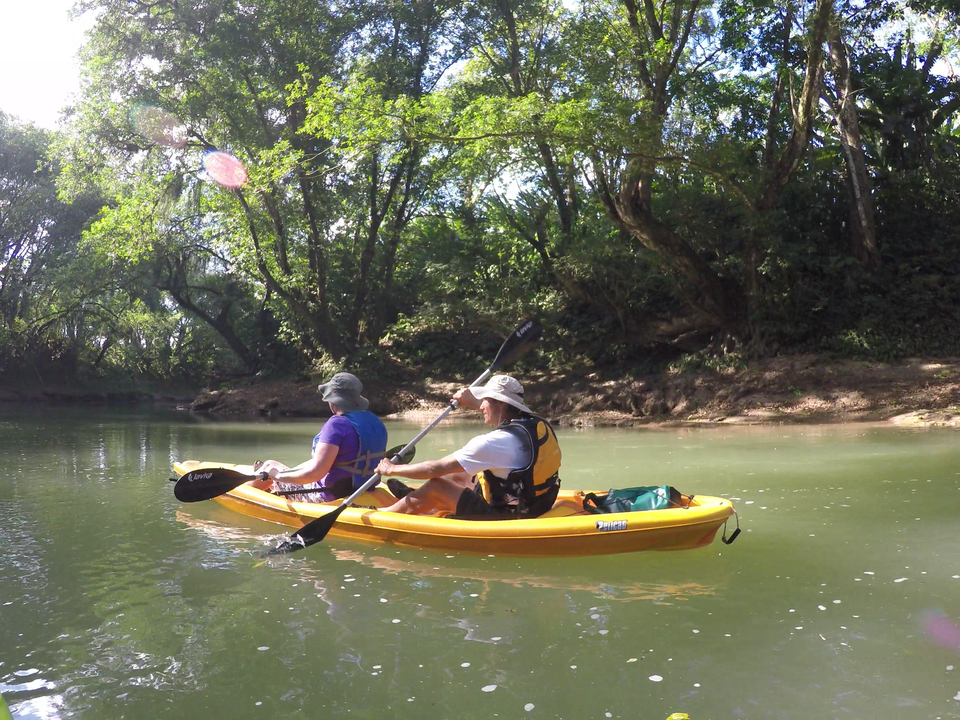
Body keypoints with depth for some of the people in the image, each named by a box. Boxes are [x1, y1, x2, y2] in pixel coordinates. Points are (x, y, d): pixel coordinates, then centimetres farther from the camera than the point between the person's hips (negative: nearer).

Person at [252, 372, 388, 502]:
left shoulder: (337, 424, -24)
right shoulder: (375, 422, 1)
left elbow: (316, 471, -29)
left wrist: (279, 476, -13)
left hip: (329, 497, -8)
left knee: (270, 466, 14)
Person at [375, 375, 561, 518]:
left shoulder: (495, 441, -24)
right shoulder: (538, 425, -1)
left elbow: (434, 469, -18)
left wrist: (392, 469, -4)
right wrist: (475, 403, 27)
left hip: (505, 518, -9)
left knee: (435, 488, -4)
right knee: (458, 476, 21)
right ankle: (415, 499, 41)